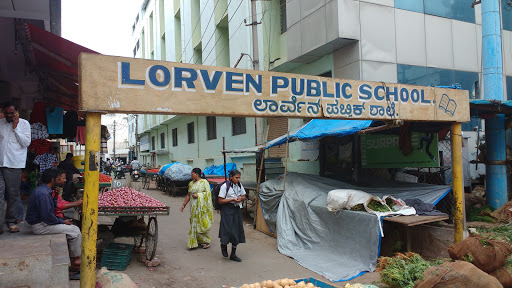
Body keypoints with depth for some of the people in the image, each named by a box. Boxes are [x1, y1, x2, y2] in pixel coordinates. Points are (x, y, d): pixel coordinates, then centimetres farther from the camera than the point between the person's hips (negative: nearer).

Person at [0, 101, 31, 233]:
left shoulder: (24, 123, 4)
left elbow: (26, 142, -5)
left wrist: (15, 127, -8)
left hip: (14, 164, -2)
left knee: (13, 194, 5)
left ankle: (11, 222, 15)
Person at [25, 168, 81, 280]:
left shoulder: (42, 190, 12)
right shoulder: (43, 193, -22)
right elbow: (47, 216, -25)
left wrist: (62, 221, 9)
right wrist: (62, 221, -11)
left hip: (43, 222, 10)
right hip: (40, 226, -10)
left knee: (73, 228, 7)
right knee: (75, 231, -13)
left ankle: (73, 258, 7)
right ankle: (75, 260, 0)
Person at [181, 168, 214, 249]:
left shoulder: (204, 182, -5)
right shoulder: (191, 183, 13)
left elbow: (208, 193, -10)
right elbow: (188, 195, 17)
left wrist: (198, 195, -15)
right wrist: (184, 204, 13)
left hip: (202, 206, -6)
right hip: (194, 206, 6)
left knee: (202, 223, -4)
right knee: (194, 223, 5)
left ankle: (206, 241, 10)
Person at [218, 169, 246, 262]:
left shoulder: (240, 185, 5)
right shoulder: (225, 186, -11)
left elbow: (244, 197, 16)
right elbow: (220, 201, -11)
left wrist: (241, 198, -7)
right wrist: (232, 199, -19)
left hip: (237, 210, 5)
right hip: (227, 210, -5)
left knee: (237, 231, 5)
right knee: (228, 230, -10)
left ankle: (233, 254, 18)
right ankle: (223, 244, 26)